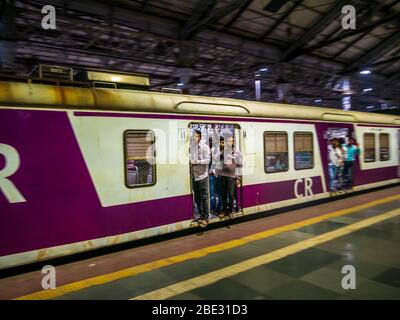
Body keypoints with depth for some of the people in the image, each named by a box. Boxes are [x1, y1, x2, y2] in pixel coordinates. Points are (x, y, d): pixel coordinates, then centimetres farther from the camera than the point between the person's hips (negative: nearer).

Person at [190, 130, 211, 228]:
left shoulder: (204, 147, -7)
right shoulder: (191, 146, 2)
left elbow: (207, 160, -11)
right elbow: (190, 158, 11)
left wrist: (197, 162, -20)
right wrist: (189, 161, -9)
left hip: (202, 175, -4)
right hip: (194, 176, 4)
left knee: (204, 197, 1)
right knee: (197, 197, 12)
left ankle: (206, 218, 10)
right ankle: (201, 215, 26)